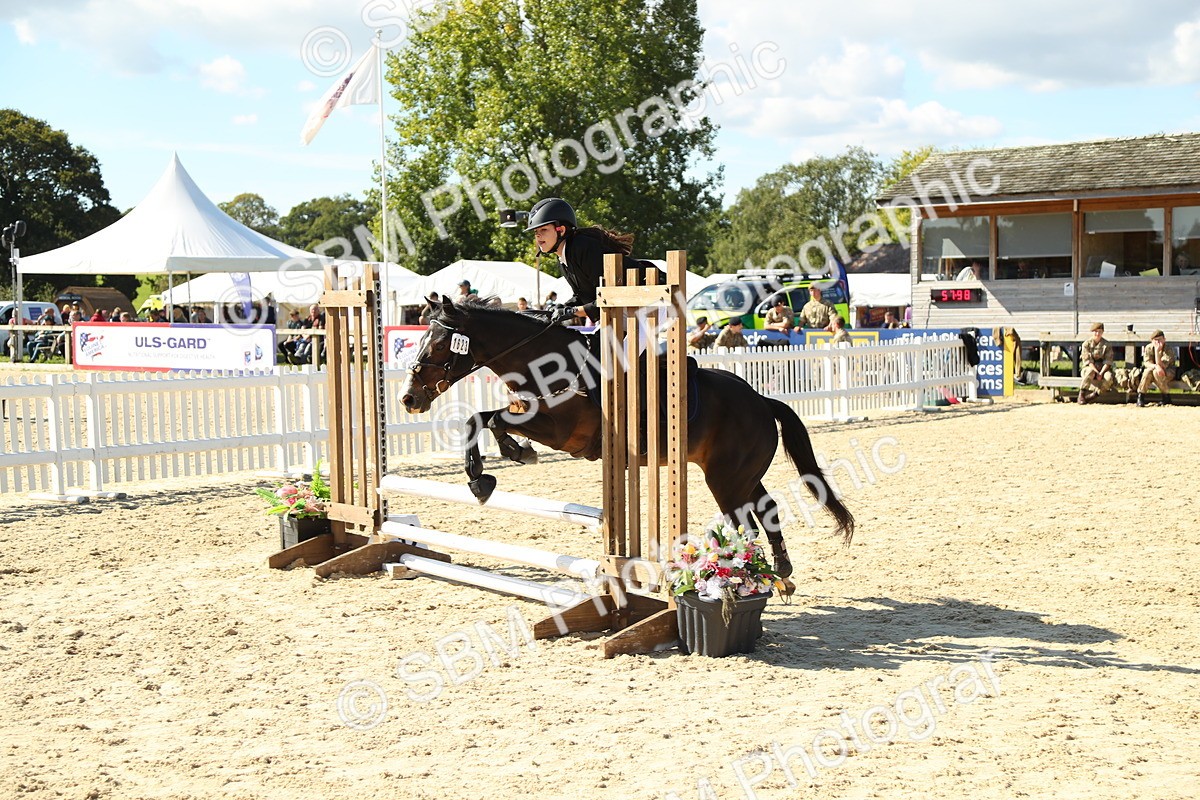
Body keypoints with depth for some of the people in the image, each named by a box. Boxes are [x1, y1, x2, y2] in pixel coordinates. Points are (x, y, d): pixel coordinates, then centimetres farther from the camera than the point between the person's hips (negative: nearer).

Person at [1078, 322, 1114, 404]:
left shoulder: (1107, 345, 1)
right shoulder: (1086, 344, -2)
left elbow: (1108, 362, -5)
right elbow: (1088, 361, -9)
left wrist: (1101, 373, -21)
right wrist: (1096, 372, -23)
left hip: (1103, 369, 1)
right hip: (1089, 368, -1)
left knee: (1109, 377, -34)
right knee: (1090, 372, -40)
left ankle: (1094, 394, -23)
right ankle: (1081, 394, -29)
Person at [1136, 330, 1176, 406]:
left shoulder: (1169, 349, -19)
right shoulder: (1148, 348, -8)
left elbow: (1161, 365, -28)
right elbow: (1146, 363, -17)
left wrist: (1157, 350, -35)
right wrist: (1155, 366, -38)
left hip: (1168, 372, -3)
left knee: (1156, 372, -35)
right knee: (1148, 370, -31)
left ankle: (1167, 397, -23)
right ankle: (1140, 397, -28)